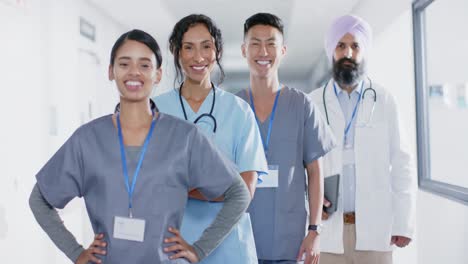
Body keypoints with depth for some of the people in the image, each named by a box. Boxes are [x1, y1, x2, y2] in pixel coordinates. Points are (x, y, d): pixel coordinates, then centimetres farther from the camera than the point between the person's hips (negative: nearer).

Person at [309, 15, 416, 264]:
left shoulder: (384, 101, 2)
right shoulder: (312, 103, 3)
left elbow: (401, 164, 1)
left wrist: (404, 222, -3)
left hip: (375, 225, 0)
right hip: (328, 225, 0)